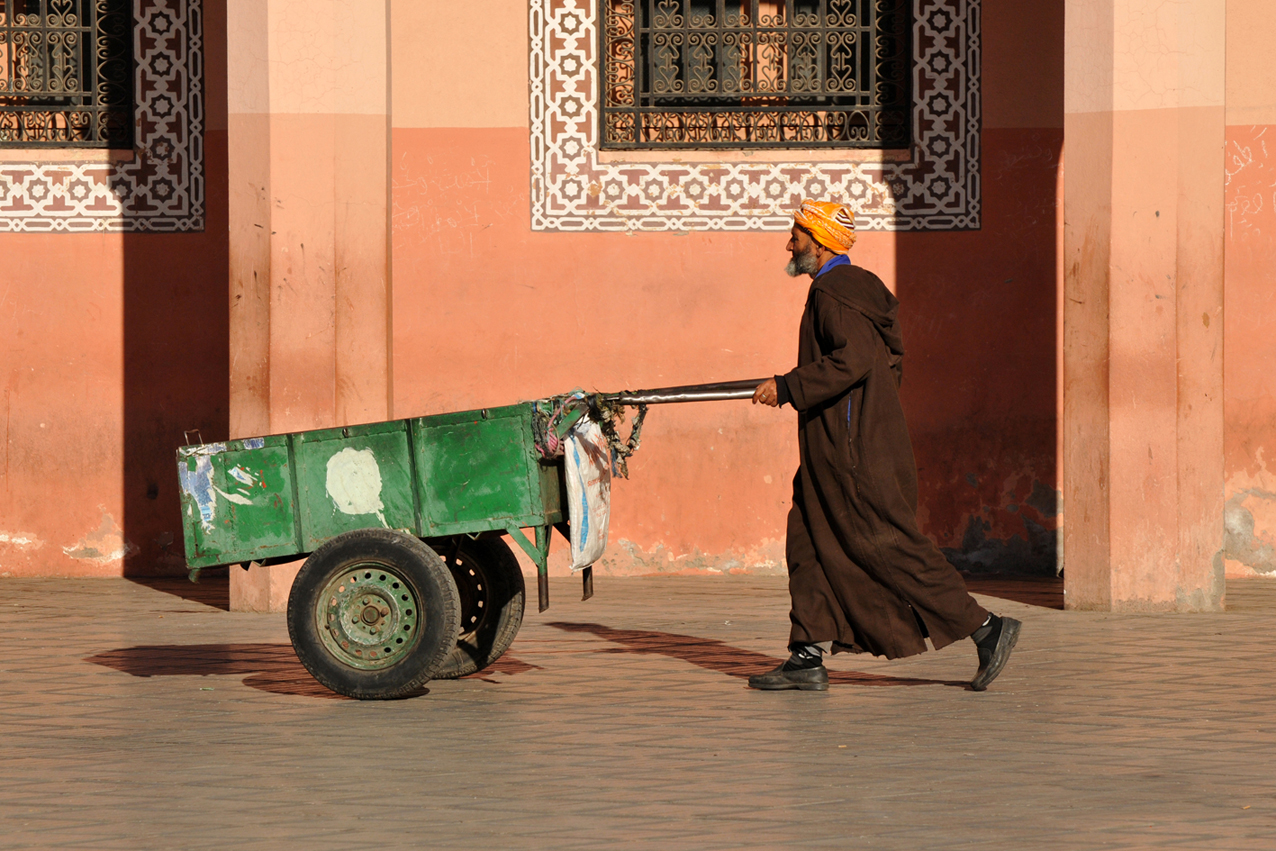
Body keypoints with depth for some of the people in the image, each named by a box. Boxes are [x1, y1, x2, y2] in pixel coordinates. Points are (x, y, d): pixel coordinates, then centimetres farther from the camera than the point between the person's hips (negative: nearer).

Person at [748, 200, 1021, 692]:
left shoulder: (833, 292, -15)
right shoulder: (858, 288, 17)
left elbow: (852, 361, -27)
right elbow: (891, 361, 20)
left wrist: (787, 387, -21)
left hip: (854, 451, -11)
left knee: (888, 547, -9)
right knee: (809, 541, 10)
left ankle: (985, 629, -8)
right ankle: (807, 658, 9)